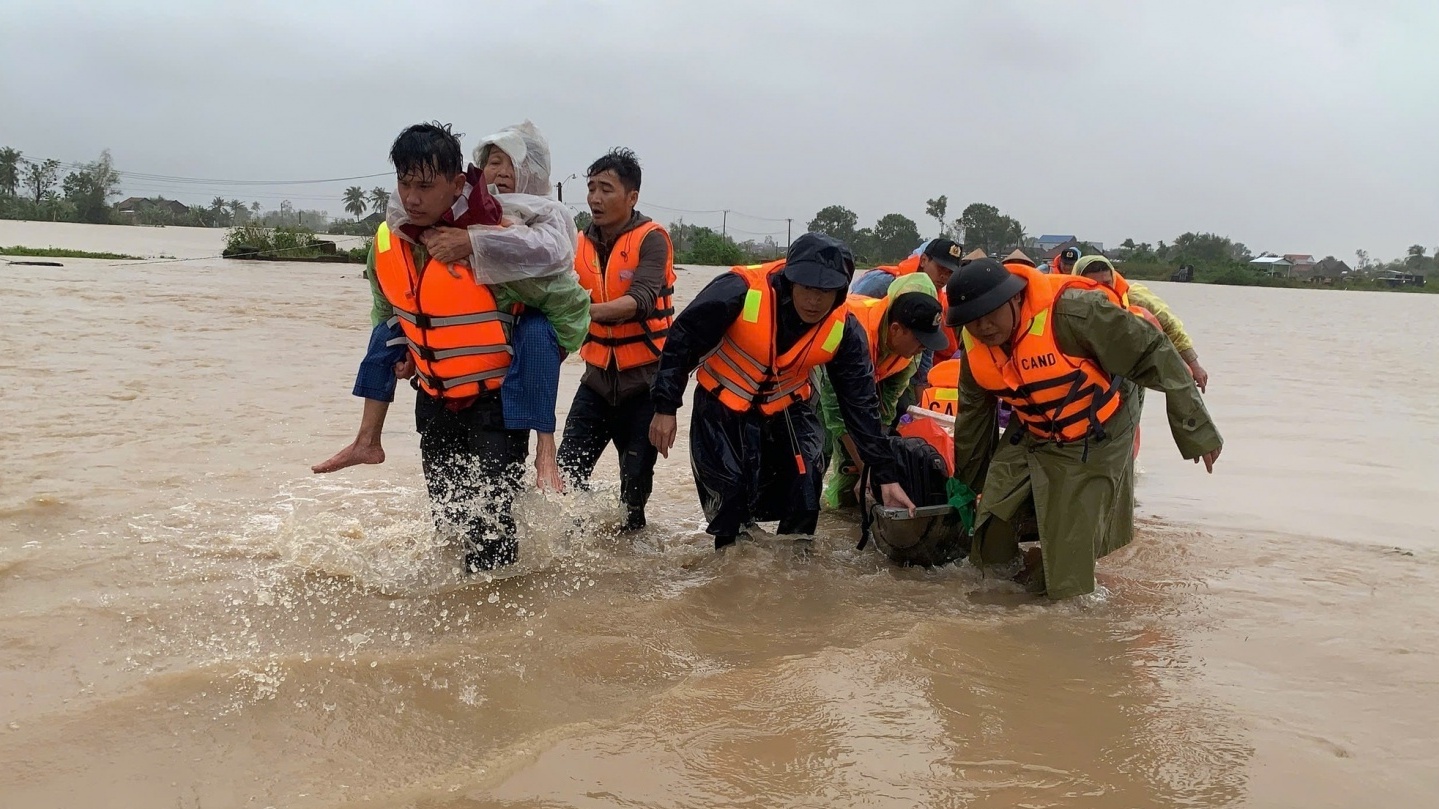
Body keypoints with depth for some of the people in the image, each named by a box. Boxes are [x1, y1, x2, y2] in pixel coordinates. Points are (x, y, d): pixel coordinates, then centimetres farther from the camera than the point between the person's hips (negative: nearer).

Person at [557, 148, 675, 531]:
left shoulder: (651, 239, -12)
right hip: (598, 375, 5)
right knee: (566, 472, -2)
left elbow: (641, 301, -26)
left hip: (644, 379, -4)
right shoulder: (581, 244, 5)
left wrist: (590, 311, -41)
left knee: (635, 481, 4)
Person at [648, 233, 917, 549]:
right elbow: (682, 340, -16)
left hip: (787, 413, 3)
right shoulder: (740, 291, -29)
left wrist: (885, 476, -9)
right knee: (729, 507, -6)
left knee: (803, 507, -4)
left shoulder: (844, 330, -17)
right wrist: (665, 408, -14)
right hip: (722, 412, -2)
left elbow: (860, 404, -8)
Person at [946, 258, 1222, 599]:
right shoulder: (974, 347, -10)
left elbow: (1153, 355, -26)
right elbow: (973, 414, 7)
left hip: (1094, 443, -5)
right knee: (991, 546, 3)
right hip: (1028, 439, 6)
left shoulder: (1072, 312, -33)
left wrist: (1197, 431, -21)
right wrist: (968, 483, 17)